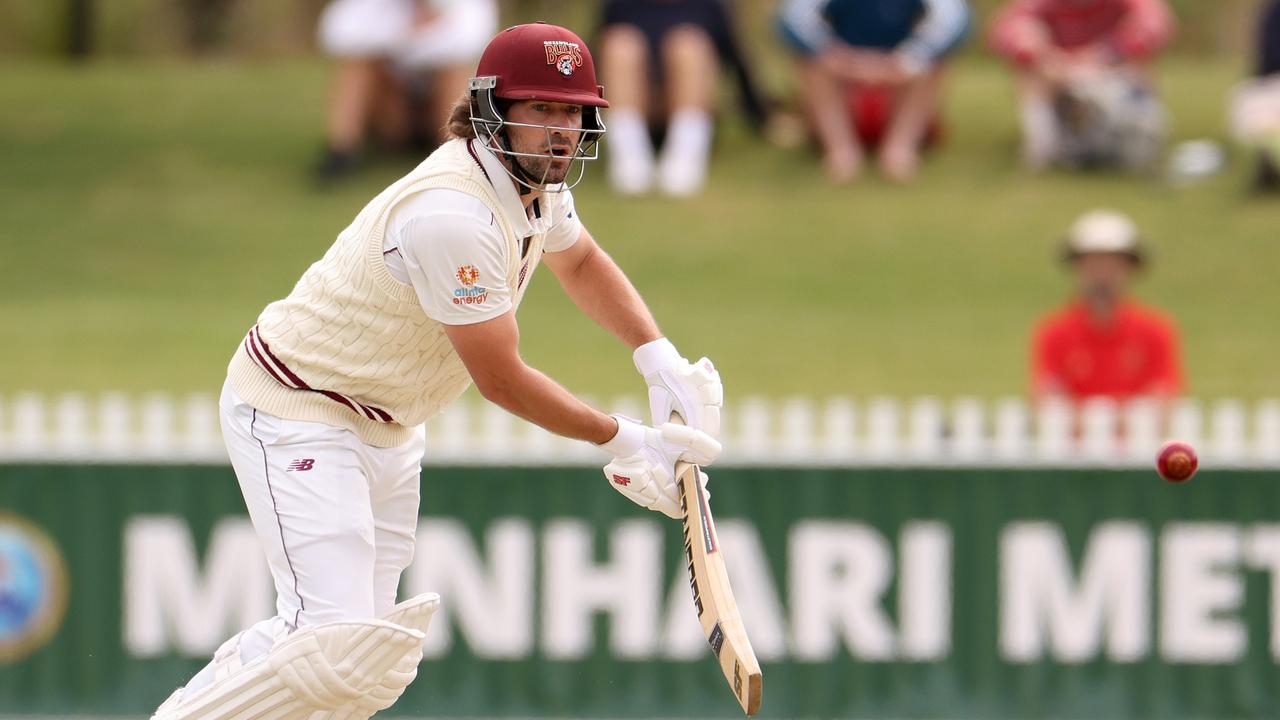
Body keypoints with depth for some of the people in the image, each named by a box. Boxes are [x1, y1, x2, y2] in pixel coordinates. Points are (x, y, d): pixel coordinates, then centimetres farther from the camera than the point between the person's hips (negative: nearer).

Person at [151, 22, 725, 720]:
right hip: (297, 410, -10)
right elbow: (500, 379, -24)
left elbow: (580, 261, 23)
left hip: (385, 427, 10)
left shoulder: (537, 184, 0)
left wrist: (659, 359, 8)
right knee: (337, 645, -24)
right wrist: (624, 440, -15)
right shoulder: (454, 215, -30)